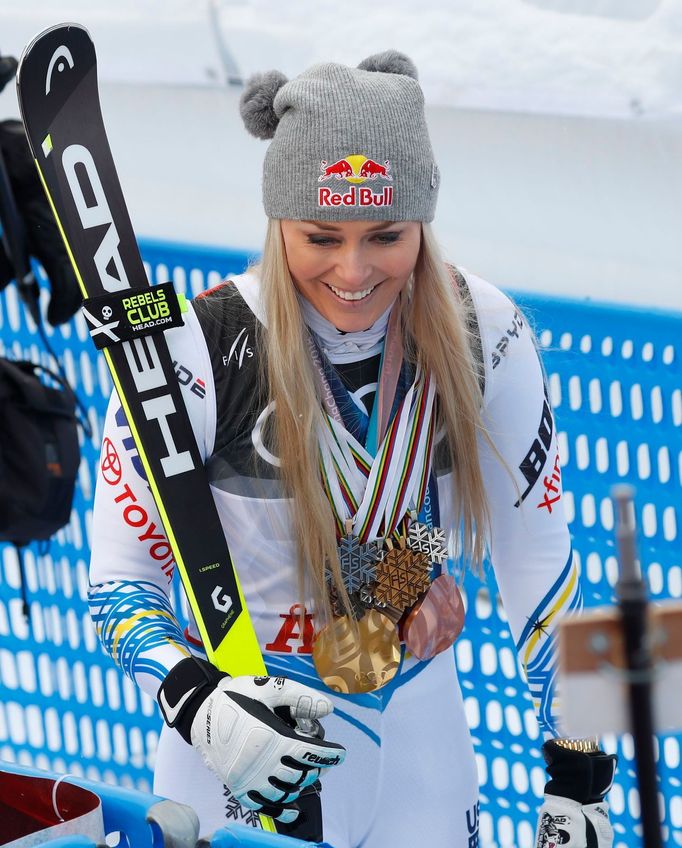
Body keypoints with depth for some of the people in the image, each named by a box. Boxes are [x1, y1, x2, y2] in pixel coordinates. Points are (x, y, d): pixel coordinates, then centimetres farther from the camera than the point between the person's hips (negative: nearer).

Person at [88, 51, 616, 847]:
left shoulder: (485, 334, -12)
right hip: (248, 716, -3)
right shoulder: (198, 352, -21)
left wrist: (578, 778, -1)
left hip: (420, 728, 3)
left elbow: (538, 554, -2)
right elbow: (122, 576, -13)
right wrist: (200, 706, -32)